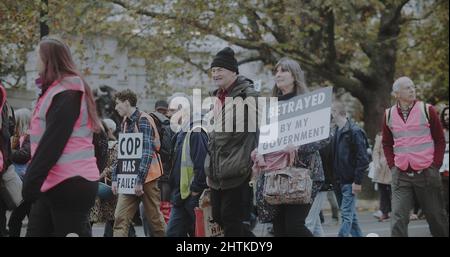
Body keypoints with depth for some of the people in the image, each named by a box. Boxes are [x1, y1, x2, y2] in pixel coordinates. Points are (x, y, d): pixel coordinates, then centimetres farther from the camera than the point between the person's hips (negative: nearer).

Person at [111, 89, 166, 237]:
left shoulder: (143, 120, -9)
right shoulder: (126, 122, 16)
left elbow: (147, 152, -17)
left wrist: (140, 180, -21)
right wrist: (115, 178, 12)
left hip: (146, 178, -7)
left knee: (155, 218, 1)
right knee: (121, 218, -5)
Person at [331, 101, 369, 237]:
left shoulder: (354, 131, -11)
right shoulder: (337, 132, 13)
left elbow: (362, 158, -15)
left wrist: (357, 181, -18)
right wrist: (335, 178, 11)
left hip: (351, 181, -8)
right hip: (341, 180, 8)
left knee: (347, 215, -9)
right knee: (351, 216, 12)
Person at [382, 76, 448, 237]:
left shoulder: (427, 110, 0)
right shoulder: (389, 115, 5)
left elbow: (440, 140, 4)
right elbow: (387, 144, 17)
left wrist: (435, 165, -4)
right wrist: (392, 166, 5)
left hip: (426, 173, -1)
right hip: (400, 175, 1)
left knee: (436, 216, 8)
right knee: (398, 218, -8)